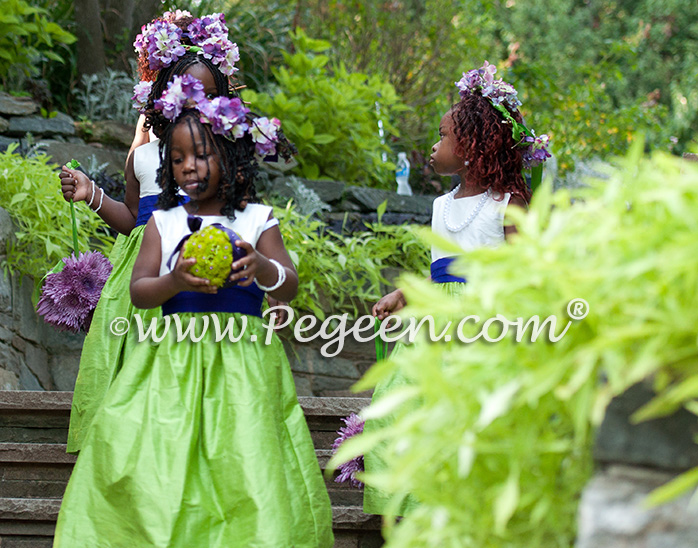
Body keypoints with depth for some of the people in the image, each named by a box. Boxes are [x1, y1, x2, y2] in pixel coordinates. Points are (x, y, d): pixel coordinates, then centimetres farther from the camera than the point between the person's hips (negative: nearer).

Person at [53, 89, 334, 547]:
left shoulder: (257, 220, 7)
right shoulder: (163, 222, 12)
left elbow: (289, 290, -1)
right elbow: (138, 291, 4)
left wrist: (262, 267, -23)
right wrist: (175, 281, -17)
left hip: (242, 359, -1)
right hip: (174, 359, 2)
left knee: (248, 469, -12)